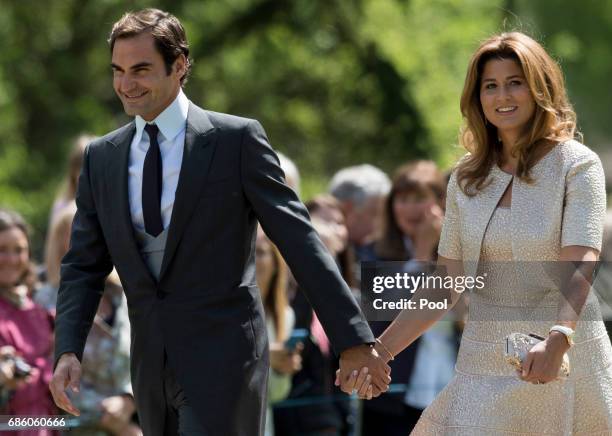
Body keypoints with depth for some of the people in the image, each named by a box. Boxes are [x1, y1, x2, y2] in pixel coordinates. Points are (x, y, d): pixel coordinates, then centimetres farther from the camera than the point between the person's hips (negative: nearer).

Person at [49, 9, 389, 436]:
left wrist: (353, 339, -8)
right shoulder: (101, 158, 8)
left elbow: (298, 240, -6)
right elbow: (84, 267, 9)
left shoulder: (236, 140, -6)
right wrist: (68, 351, -7)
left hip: (223, 357, -5)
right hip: (152, 366, 5)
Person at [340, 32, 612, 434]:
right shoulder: (466, 180, 9)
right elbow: (446, 284, 12)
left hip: (564, 361, -4)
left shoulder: (576, 165, -5)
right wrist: (380, 350, 5)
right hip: (485, 366, 4)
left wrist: (558, 339, -35)